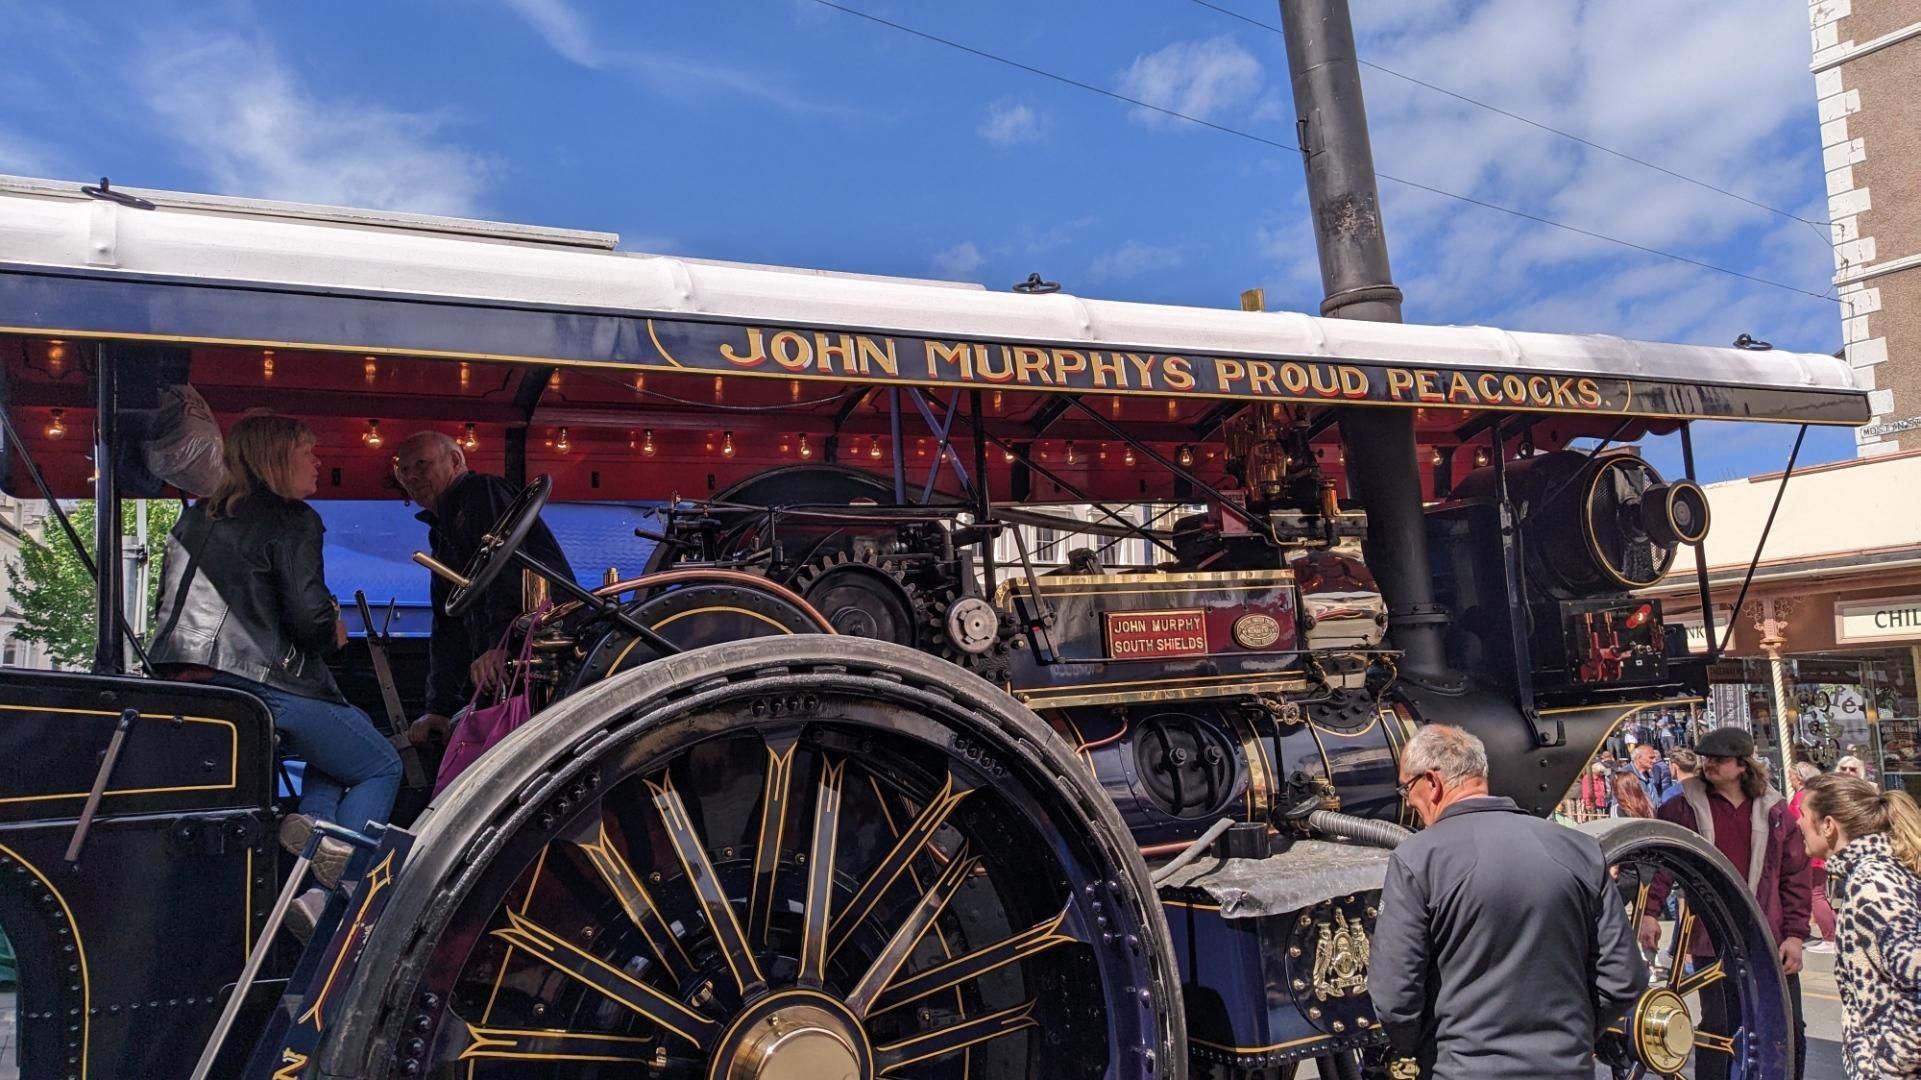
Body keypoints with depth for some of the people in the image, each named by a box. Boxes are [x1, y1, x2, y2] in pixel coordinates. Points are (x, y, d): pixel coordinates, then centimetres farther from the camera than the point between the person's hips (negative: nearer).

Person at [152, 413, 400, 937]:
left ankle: (313, 821, 2)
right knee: (382, 768, 6)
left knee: (349, 729, 26)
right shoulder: (291, 521, -6)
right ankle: (332, 900, -9)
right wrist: (333, 637, 6)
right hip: (264, 687, -8)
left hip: (186, 684, 8)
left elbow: (171, 606, 22)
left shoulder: (195, 519, 18)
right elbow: (309, 615, -16)